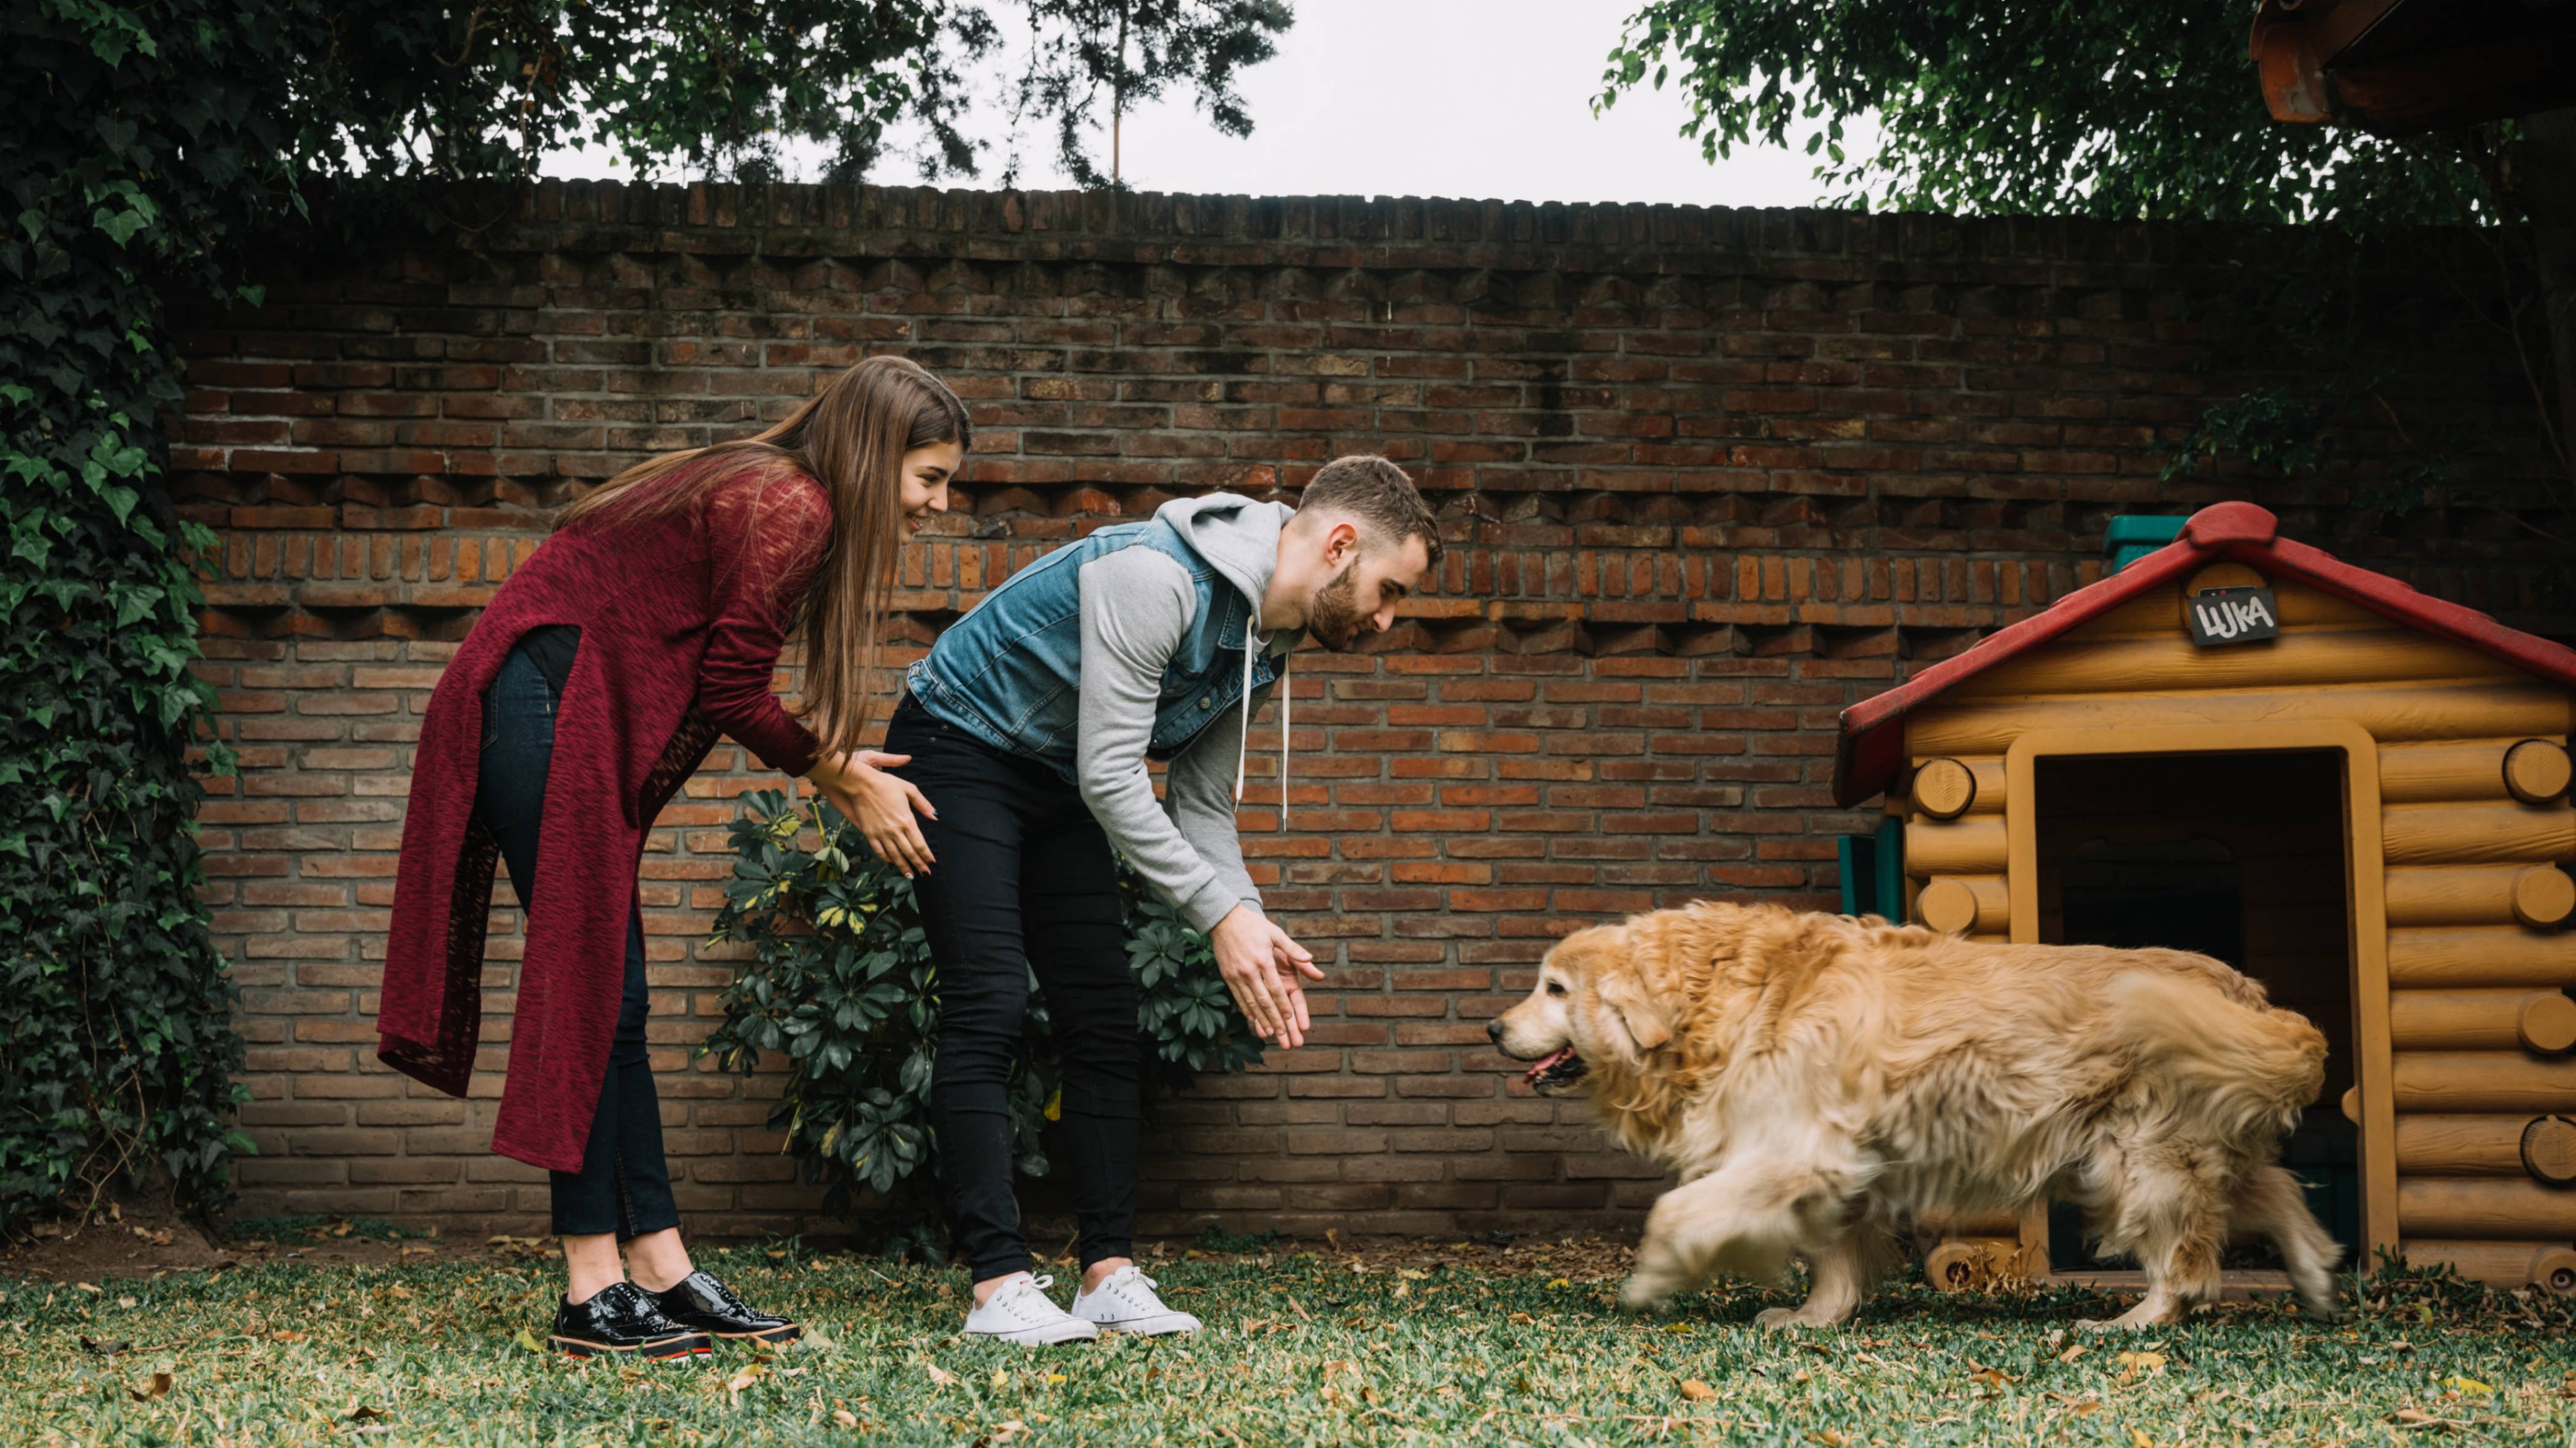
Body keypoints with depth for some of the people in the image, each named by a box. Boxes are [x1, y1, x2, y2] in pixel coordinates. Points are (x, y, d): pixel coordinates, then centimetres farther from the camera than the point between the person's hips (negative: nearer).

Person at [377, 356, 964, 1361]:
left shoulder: (775, 500, 18)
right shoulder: (790, 509, -12)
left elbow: (723, 688, 15)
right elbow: (734, 692, -14)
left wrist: (838, 769, 10)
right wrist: (838, 772, -1)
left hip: (565, 728, 10)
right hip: (544, 714, -10)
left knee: (609, 998, 8)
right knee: (591, 993, -8)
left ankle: (660, 1268, 11)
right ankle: (594, 1292, -3)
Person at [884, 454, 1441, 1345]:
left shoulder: (1265, 646, -2)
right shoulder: (1155, 578, -31)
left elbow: (1201, 805, 2)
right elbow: (1110, 777, -31)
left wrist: (1255, 931, -13)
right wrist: (1220, 913, -30)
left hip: (1058, 785, 9)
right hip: (960, 748, -9)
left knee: (1105, 1017, 0)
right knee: (989, 1006, -16)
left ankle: (1110, 1275, 1)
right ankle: (999, 1285, -15)